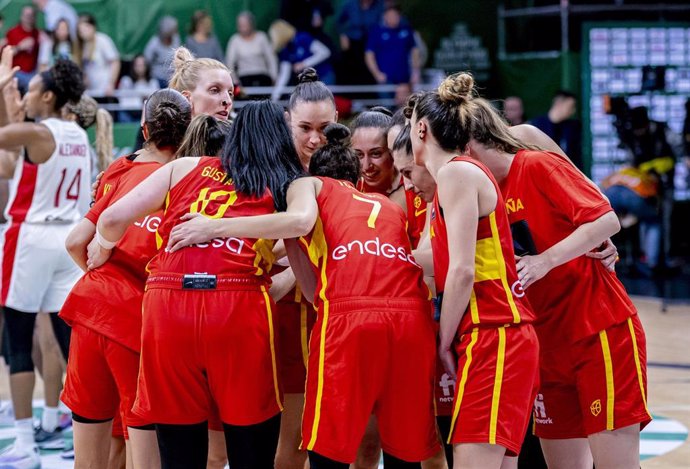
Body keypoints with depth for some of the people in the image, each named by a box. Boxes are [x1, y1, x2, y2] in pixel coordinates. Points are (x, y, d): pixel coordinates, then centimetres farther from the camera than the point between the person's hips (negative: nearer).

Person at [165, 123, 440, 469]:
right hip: (413, 315, 4)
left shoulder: (309, 184, 22)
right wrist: (291, 245, 40)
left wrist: (214, 227, 2)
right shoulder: (390, 206, 33)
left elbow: (300, 220, -4)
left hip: (349, 319, -4)